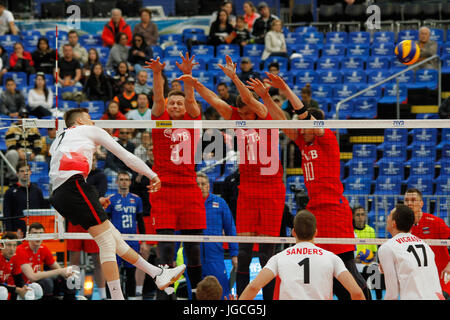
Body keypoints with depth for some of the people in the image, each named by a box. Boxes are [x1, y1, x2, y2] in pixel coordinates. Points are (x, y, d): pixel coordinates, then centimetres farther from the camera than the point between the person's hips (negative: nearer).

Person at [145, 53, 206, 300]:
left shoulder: (192, 122, 10)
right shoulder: (160, 121, 8)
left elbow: (190, 99, -4)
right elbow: (158, 98, -6)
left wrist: (187, 75, -19)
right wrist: (157, 74, -22)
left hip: (189, 189, 2)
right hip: (163, 189, -2)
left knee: (193, 245, 5)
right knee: (166, 246, -6)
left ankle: (198, 292, 14)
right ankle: (164, 294, -3)